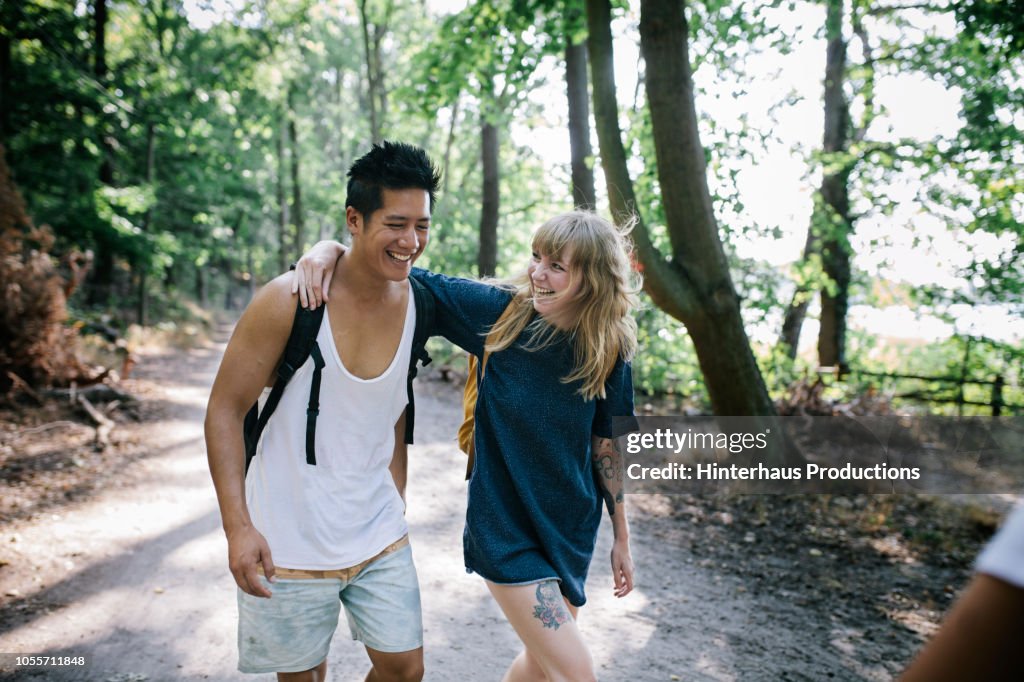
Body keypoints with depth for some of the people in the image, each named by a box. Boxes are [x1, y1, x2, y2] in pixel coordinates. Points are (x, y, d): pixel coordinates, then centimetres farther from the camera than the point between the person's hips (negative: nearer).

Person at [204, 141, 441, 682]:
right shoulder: (290, 300, -17)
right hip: (288, 542, -4)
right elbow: (225, 410, -12)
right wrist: (238, 526, -19)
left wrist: (395, 505, 11)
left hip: (379, 537, 4)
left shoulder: (416, 304, -3)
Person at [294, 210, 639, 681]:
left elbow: (606, 446, 1)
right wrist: (331, 247, -24)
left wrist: (621, 538, 7)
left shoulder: (608, 352, -8)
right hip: (505, 528, -3)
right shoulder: (500, 310, -15)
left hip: (572, 529, 4)